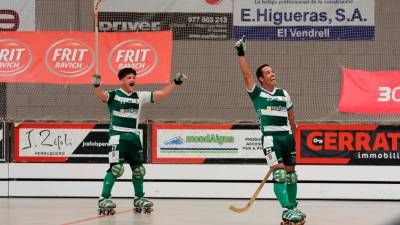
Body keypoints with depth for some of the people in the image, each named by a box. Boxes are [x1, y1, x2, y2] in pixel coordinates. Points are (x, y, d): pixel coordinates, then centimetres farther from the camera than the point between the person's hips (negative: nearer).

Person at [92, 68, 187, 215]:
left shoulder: (140, 97, 11)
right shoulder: (114, 95, -3)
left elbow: (160, 94, 10)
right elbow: (102, 95, -23)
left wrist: (176, 83, 3)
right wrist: (97, 85, -44)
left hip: (133, 136, 6)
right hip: (118, 135, -6)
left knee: (138, 169, 12)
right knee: (116, 167, -19)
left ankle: (139, 199, 31)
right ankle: (104, 199, -15)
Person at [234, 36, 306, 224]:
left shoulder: (283, 94, 12)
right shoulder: (256, 93, 1)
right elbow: (247, 75, -9)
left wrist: (293, 133, 27)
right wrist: (241, 55, -14)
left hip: (286, 136, 5)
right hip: (270, 137, -5)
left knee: (290, 173, 10)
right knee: (279, 172, -14)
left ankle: (293, 207, 23)